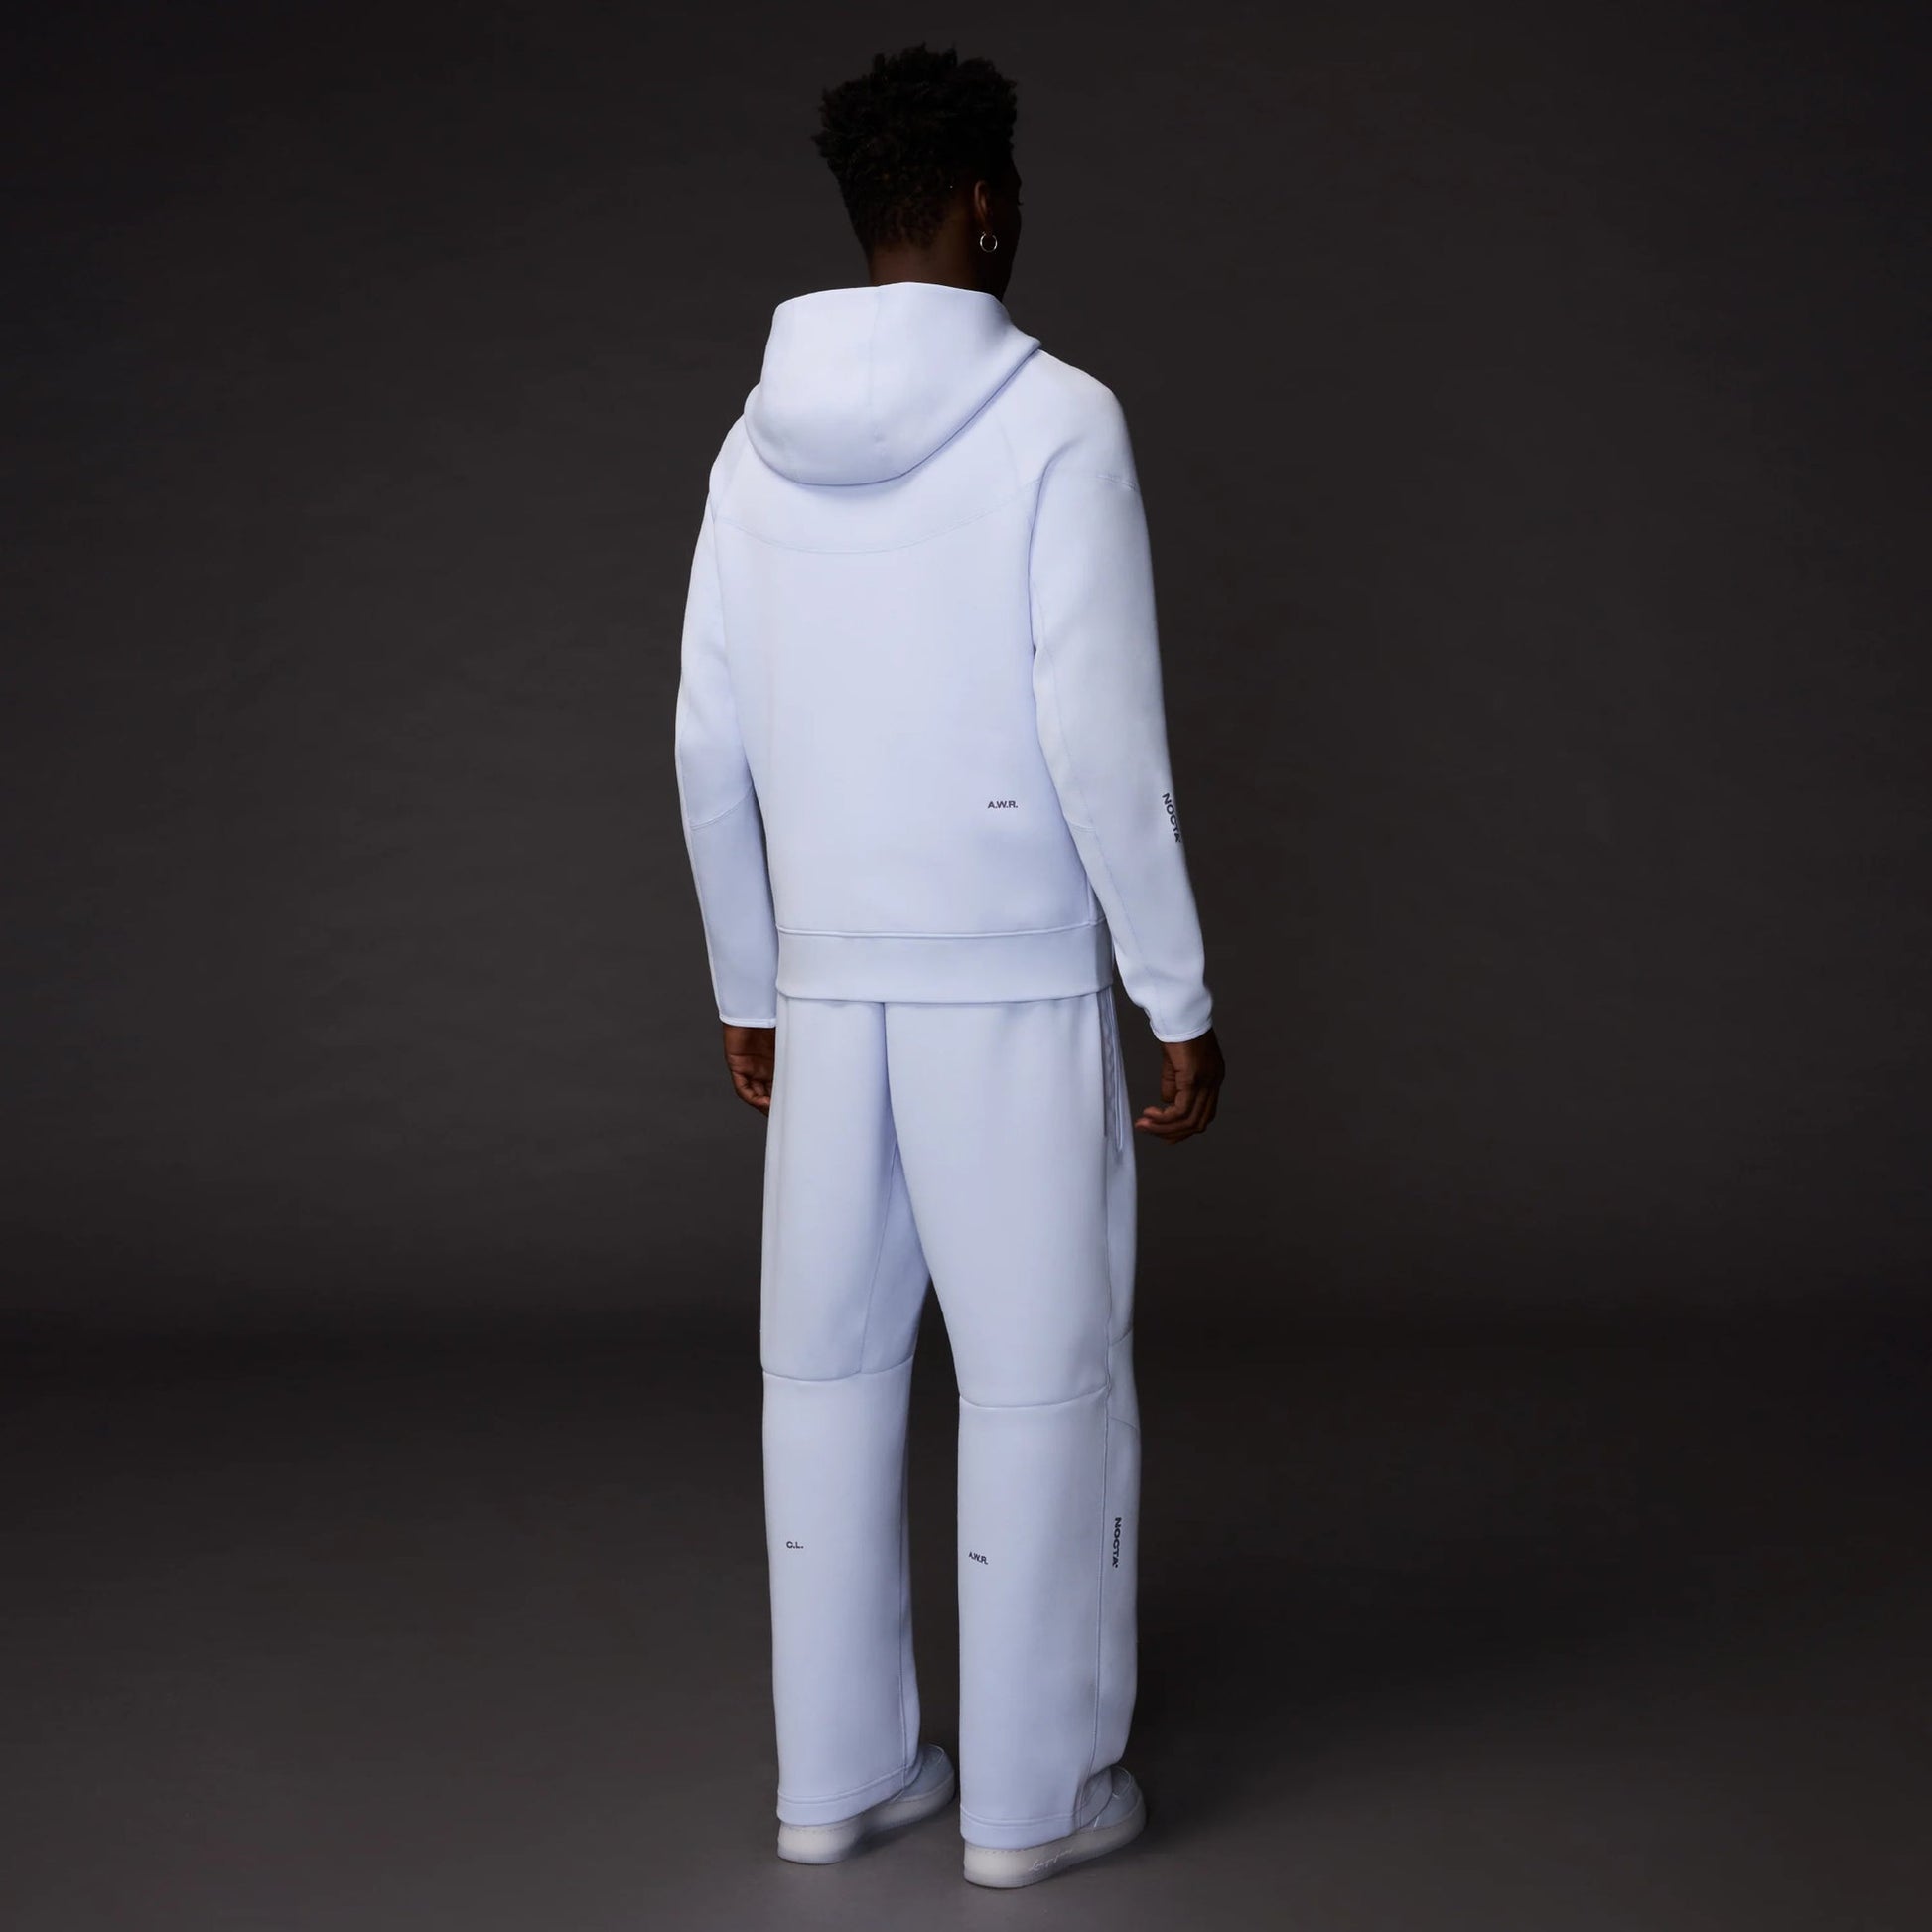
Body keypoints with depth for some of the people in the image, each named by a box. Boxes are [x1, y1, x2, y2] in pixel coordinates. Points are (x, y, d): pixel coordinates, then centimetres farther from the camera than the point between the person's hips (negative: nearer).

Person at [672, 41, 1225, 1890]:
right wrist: (1180, 996, -7)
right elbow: (1104, 736, -14)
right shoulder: (1055, 419, -10)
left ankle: (836, 1774, 21)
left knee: (825, 1371, 11)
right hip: (1015, 986, -5)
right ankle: (1034, 1793, 13)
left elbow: (710, 746, 7)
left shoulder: (762, 442, 5)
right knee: (1041, 1383, 4)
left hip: (829, 985, 5)